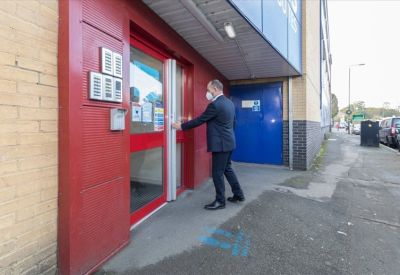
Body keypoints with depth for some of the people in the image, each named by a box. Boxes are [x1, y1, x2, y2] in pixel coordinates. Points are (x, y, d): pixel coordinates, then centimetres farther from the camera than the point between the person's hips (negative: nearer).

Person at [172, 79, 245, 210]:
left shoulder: (215, 104, -19)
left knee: (217, 173, 1)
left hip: (220, 144, -10)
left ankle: (220, 201, 14)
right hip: (228, 141, 10)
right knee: (227, 169, 20)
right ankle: (238, 194, 30)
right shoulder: (229, 102, 10)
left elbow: (199, 120, -15)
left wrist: (181, 126, -6)